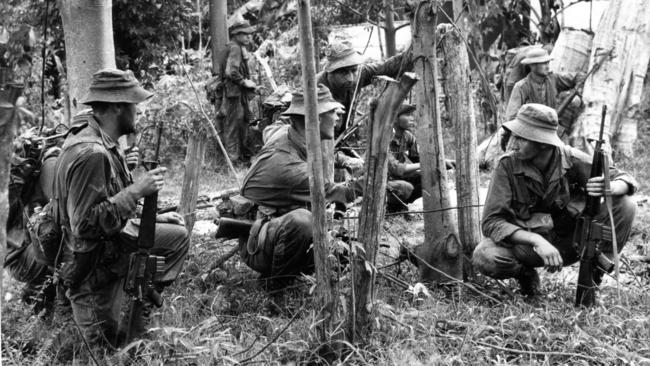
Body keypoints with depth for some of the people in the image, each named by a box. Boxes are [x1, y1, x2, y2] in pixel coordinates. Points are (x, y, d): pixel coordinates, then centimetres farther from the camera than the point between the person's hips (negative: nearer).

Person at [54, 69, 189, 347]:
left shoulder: (105, 143, 1)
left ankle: (145, 300, 12)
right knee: (108, 342, 4)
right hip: (95, 263, -8)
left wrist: (154, 218, 9)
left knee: (178, 235, 11)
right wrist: (136, 190, -30)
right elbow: (86, 224, -33)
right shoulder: (90, 154, -31)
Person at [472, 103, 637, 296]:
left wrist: (609, 188, -34)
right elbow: (491, 222, -24)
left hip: (570, 242, 1)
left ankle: (595, 272, 0)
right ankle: (525, 273, 1)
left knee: (625, 205, -18)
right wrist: (537, 241, -39)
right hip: (526, 243, -1)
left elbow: (626, 179, -7)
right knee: (485, 258, -33)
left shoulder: (571, 160, -15)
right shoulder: (507, 165, -20)